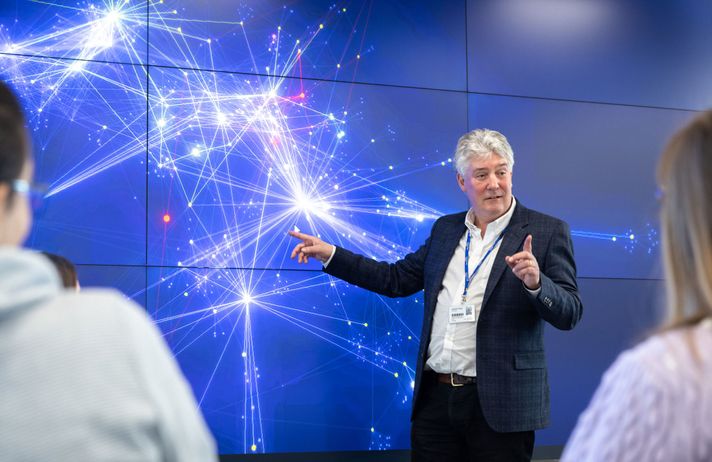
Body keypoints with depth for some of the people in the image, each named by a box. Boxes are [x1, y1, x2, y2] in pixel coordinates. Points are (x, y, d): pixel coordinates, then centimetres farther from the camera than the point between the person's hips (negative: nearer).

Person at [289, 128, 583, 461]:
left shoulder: (547, 232, -3)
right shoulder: (445, 229, 13)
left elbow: (569, 314, -8)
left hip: (498, 406, -4)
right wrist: (331, 255, 14)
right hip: (435, 397, 4)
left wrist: (535, 283, -28)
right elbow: (398, 279, 18)